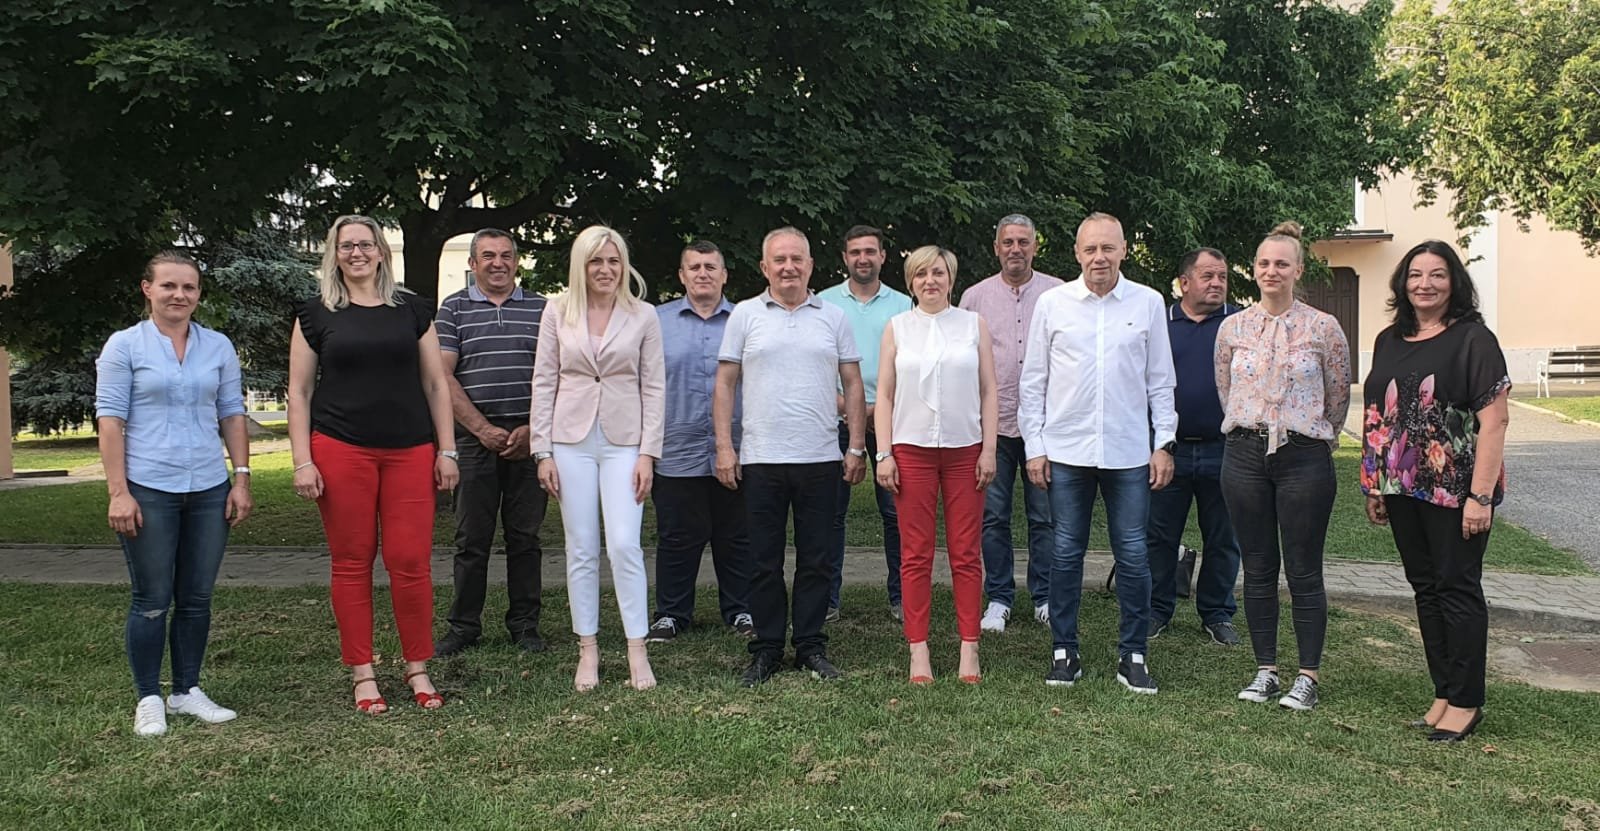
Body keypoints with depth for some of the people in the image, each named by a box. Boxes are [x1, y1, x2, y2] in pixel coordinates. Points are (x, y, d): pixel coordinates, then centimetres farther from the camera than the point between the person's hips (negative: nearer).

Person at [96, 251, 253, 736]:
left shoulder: (219, 346, 9)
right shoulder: (125, 346, -1)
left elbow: (232, 414, 11)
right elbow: (110, 419, -4)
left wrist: (242, 479, 4)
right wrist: (118, 492, -11)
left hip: (209, 490, 3)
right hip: (148, 490, -3)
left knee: (196, 599, 9)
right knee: (152, 601, 2)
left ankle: (187, 691, 21)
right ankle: (148, 700, 14)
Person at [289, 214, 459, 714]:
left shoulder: (412, 310, 11)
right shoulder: (316, 315, 7)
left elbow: (436, 383, 11)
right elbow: (299, 391, 7)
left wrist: (446, 451, 5)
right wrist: (302, 461, -2)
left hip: (410, 451, 1)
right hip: (341, 451, -1)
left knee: (411, 561, -2)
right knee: (352, 563, 3)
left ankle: (417, 668, 14)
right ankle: (362, 674, 14)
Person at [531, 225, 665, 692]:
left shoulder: (643, 316, 3)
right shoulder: (558, 312, 5)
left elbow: (654, 387, 2)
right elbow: (543, 382, 5)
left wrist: (648, 452, -4)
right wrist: (543, 451, 0)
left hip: (623, 441, -1)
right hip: (572, 439, 1)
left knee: (624, 545, -9)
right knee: (581, 550, 5)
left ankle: (637, 652, 1)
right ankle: (588, 651, 15)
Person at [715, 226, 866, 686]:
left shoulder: (833, 317, 9)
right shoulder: (745, 316, 5)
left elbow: (853, 385, 9)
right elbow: (725, 384, 5)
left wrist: (857, 447, 3)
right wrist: (723, 447, -3)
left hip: (821, 459, 1)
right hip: (761, 459, -1)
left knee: (815, 560, 7)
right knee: (764, 562, 6)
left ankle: (811, 646, 18)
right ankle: (766, 650, 16)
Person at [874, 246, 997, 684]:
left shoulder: (973, 324, 8)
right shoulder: (897, 327, 7)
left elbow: (988, 392, 6)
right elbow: (884, 395, 6)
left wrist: (988, 449, -1)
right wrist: (884, 454, -2)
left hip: (965, 450, 0)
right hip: (912, 450, 0)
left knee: (966, 554, 2)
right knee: (916, 555, 2)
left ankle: (969, 650, 10)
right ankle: (919, 651, 8)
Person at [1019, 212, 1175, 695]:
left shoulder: (1149, 303, 4)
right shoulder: (1052, 304, 3)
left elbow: (1160, 381, 8)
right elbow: (1033, 382, 5)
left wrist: (1164, 443, 2)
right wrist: (1034, 447, 1)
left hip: (1129, 454, 0)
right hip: (1066, 451, 0)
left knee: (1133, 555, 3)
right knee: (1066, 554, 7)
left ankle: (1133, 655, 16)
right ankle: (1064, 650, 19)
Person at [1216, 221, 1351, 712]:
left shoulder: (1323, 328, -2)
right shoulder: (1232, 328, 5)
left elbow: (1338, 397, 7)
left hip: (1304, 456, -2)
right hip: (1245, 454, 3)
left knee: (1304, 574, 1)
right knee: (1258, 570, 8)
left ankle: (1308, 678, 10)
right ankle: (1265, 671, 18)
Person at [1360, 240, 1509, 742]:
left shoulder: (1473, 339, -8)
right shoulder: (1389, 341, 11)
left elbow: (1494, 420, -13)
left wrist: (1481, 495, -18)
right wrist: (1374, 484, 12)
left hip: (1455, 490, -6)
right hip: (1403, 488, 6)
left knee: (1458, 588, 1)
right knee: (1425, 588, 12)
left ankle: (1466, 701, 13)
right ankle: (1444, 692, 23)